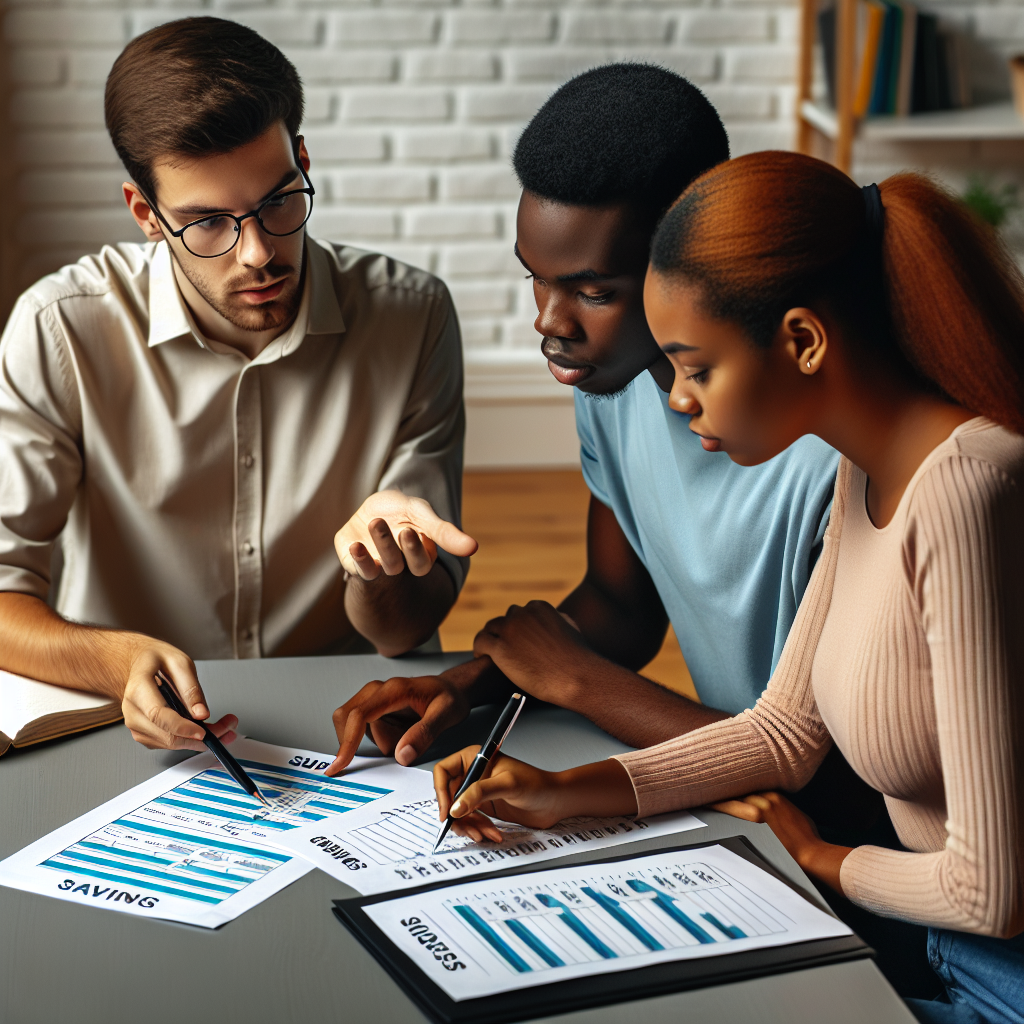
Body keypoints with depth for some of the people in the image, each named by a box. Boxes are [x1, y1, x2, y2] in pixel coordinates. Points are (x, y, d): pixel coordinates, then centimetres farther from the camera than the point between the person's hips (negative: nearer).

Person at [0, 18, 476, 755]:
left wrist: (379, 574, -24)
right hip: (133, 729, -2)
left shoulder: (411, 318, -5)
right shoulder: (62, 332, -9)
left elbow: (404, 633, -2)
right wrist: (120, 661, -29)